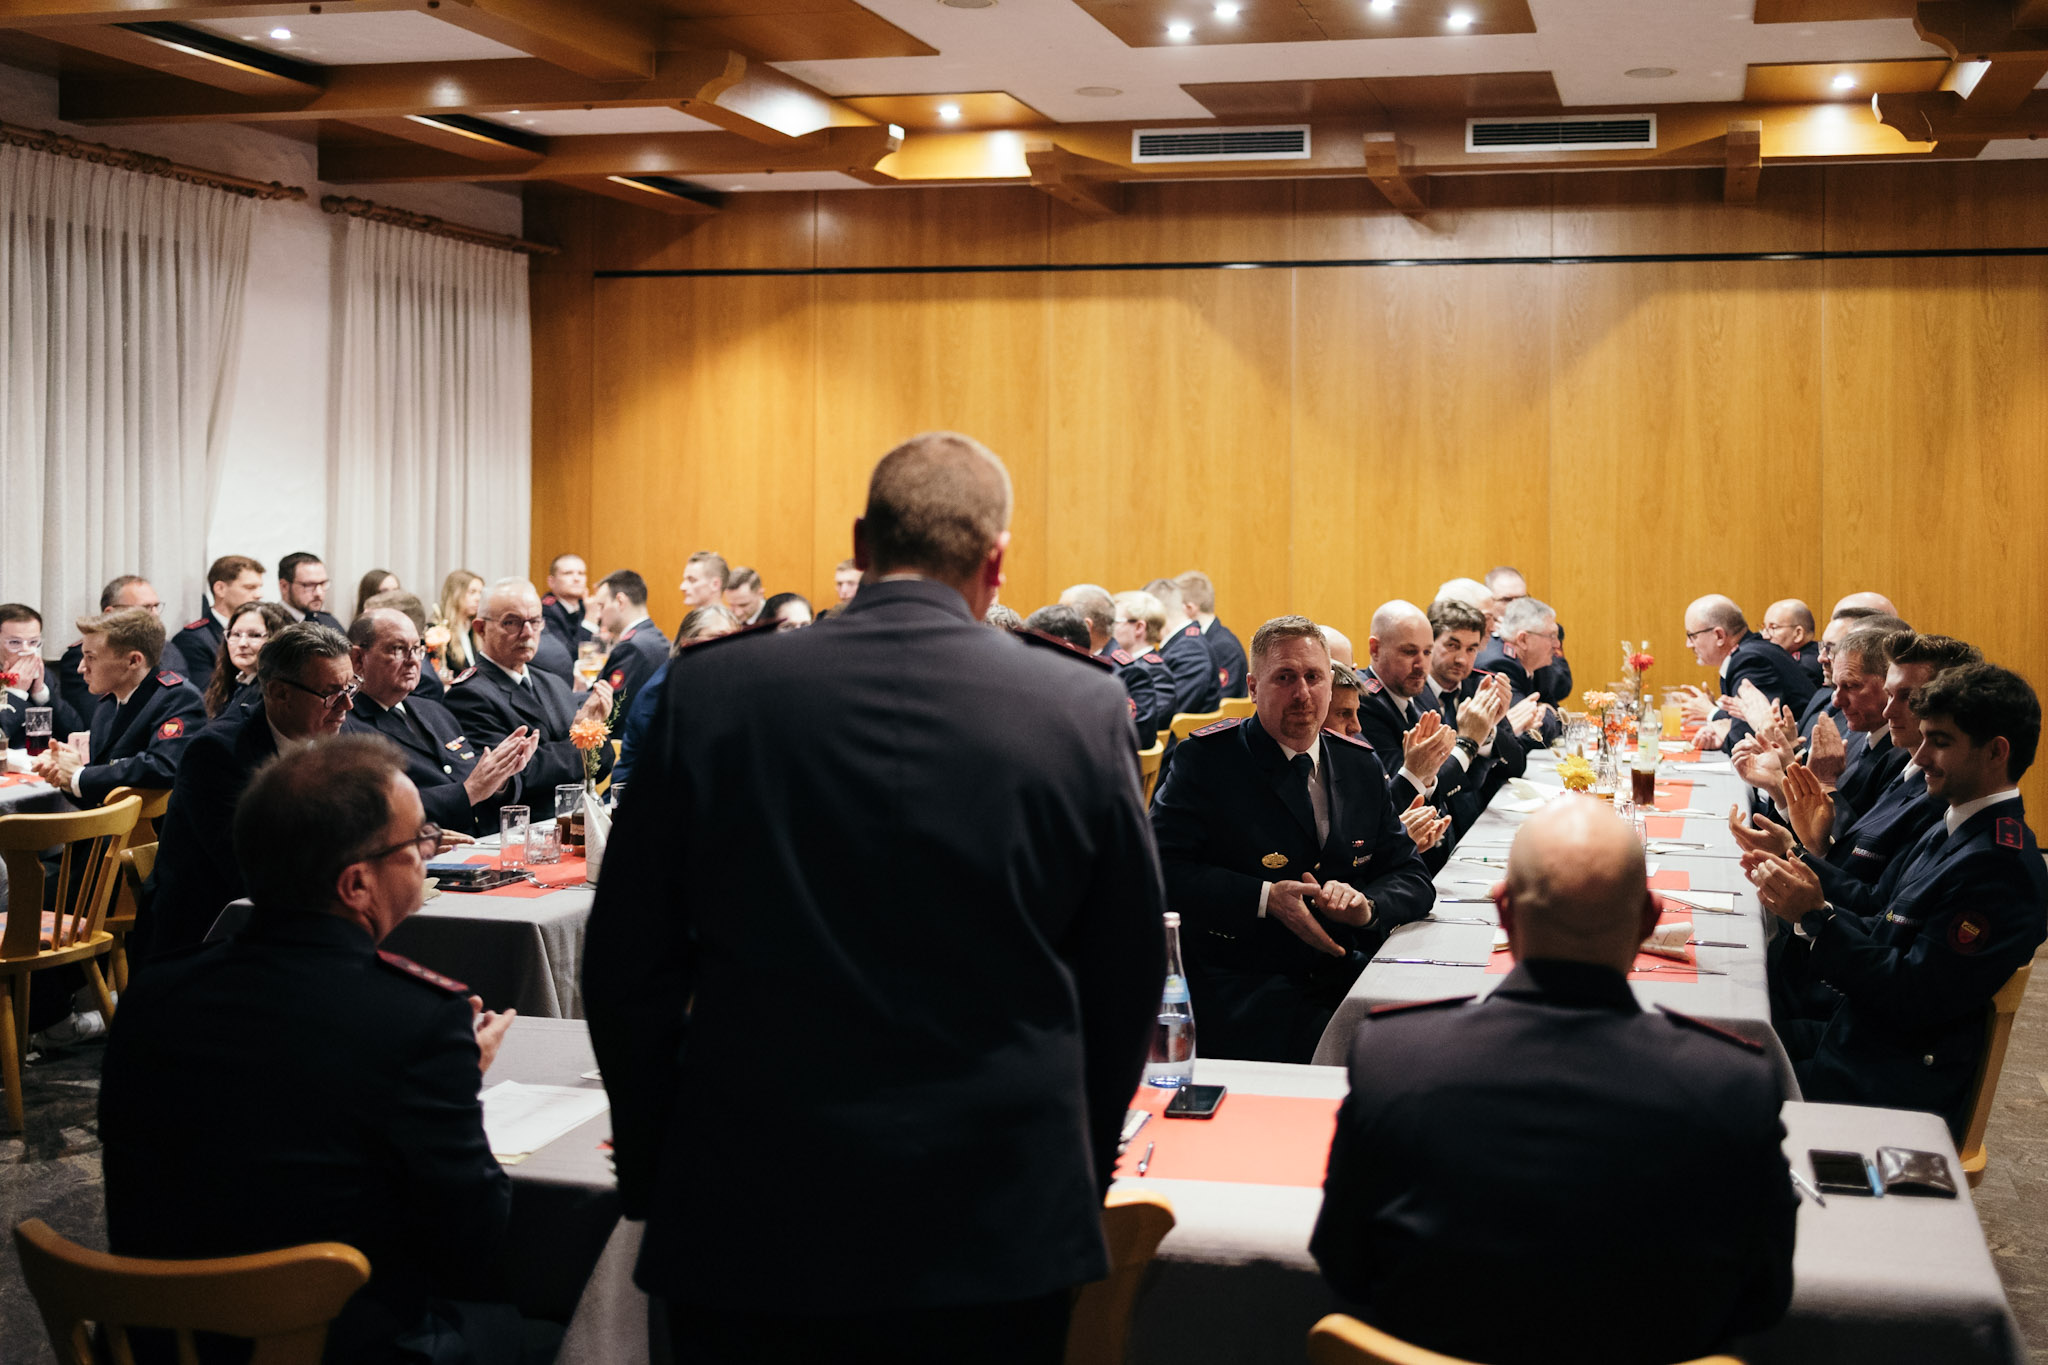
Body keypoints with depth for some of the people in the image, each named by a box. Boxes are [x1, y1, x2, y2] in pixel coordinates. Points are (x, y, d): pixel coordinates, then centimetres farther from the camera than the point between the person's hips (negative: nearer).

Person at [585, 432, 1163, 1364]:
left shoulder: (709, 691, -6)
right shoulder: (1084, 711, -6)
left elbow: (627, 965, 0)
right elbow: (1125, 980, 2)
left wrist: (652, 1175, 12)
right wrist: (1079, 1172, 16)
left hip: (750, 1219, 0)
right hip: (999, 1226, 0)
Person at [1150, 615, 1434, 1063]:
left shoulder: (1361, 765, 15)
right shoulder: (1206, 759, 0)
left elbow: (1412, 877, 14)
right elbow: (1163, 871, -8)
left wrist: (1366, 905, -9)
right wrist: (1264, 898, -18)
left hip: (1344, 973, 5)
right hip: (1240, 988, -5)